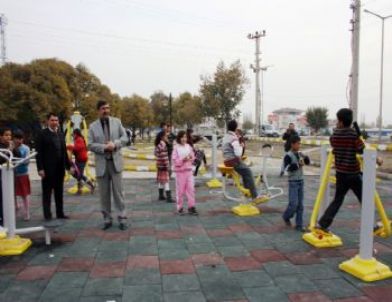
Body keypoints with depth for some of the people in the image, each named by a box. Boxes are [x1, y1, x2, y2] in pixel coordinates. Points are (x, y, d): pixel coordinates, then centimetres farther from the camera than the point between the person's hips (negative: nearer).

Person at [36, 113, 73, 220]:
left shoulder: (60, 134, 13)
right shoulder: (42, 134, -5)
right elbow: (38, 153, -9)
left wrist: (69, 165, 10)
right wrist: (40, 168, -16)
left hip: (60, 168, 6)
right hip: (48, 169, -5)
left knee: (59, 192, 11)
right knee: (47, 193, 3)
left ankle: (60, 213, 19)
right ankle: (47, 215, 9)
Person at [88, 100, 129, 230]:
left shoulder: (117, 121, 7)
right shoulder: (93, 126, 4)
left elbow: (125, 137, 4)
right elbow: (90, 145, -2)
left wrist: (115, 143, -15)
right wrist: (104, 147, -17)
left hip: (116, 162, 0)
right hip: (101, 163, 0)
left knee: (118, 191, 1)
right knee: (104, 194, 6)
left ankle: (122, 218, 8)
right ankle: (107, 219, 16)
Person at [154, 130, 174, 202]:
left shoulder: (158, 144, 11)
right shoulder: (162, 144, -19)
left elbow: (156, 153, 18)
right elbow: (163, 156, -23)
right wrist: (166, 165, -20)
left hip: (159, 165, 10)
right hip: (163, 165, -10)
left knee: (161, 180, 15)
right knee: (166, 181, -9)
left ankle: (161, 196, 23)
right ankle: (168, 197, -9)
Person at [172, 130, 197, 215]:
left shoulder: (188, 146, 7)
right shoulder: (176, 148, -6)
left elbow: (193, 157, 11)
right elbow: (175, 161, -10)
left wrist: (190, 158, -10)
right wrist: (182, 159, -22)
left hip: (189, 171, 3)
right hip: (180, 171, -3)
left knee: (191, 189, 0)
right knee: (180, 190, 4)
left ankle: (191, 207, 7)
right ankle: (180, 208, 15)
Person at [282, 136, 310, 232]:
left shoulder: (300, 154, 7)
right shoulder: (288, 155, -13)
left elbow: (308, 162, 11)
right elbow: (287, 167, -24)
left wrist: (305, 158, -8)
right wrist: (298, 164, -25)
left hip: (301, 181, 6)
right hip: (293, 182, -6)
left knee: (300, 205, 7)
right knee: (294, 203, -9)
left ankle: (299, 225, 13)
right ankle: (286, 217, 19)